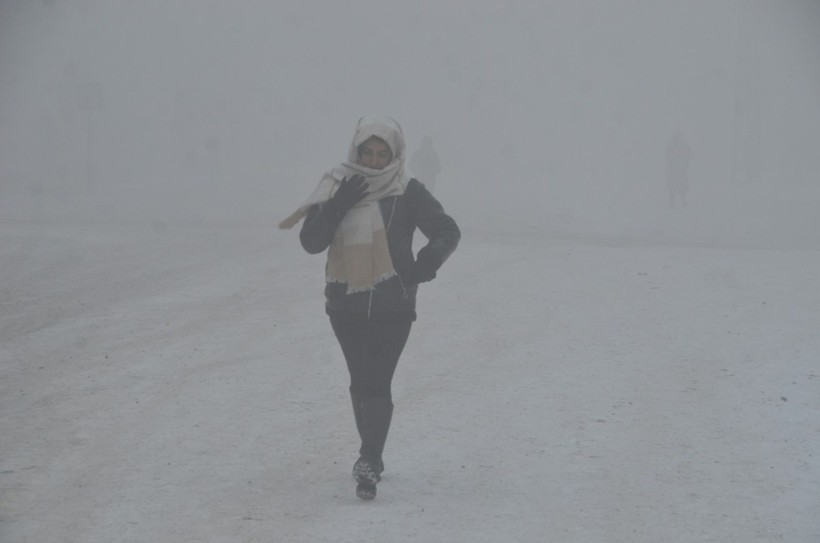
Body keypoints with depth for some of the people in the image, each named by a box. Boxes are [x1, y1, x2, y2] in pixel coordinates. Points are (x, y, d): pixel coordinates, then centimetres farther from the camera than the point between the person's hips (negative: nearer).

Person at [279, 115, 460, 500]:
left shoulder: (408, 193, -3)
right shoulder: (338, 188, 3)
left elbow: (447, 230, -2)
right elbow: (310, 242, -3)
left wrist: (429, 260, -21)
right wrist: (338, 206, -17)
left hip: (392, 304, -3)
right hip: (346, 304, 3)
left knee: (376, 383, -14)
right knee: (360, 382, 13)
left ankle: (368, 463, -23)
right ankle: (372, 457, 27)